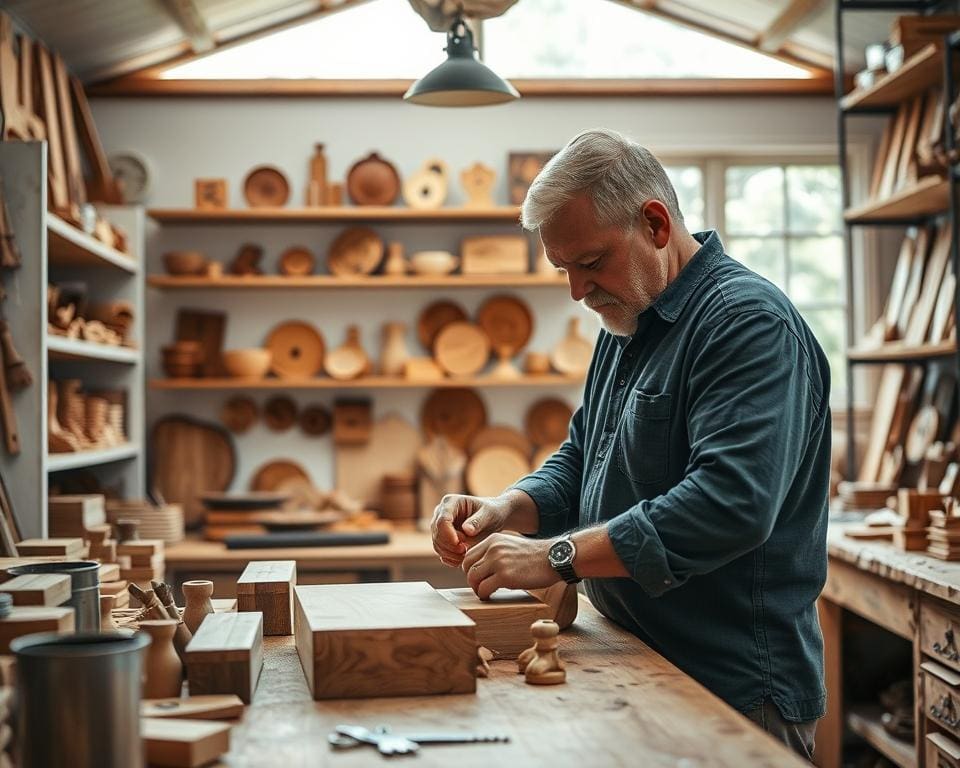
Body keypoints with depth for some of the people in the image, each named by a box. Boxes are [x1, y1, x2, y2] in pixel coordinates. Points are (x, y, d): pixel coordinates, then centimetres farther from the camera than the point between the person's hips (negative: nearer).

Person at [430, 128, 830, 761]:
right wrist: (505, 512, -4)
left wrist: (557, 556, -30)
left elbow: (731, 503, -31)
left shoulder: (750, 322, -19)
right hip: (638, 672, 9)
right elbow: (580, 463, 17)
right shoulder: (627, 326, 12)